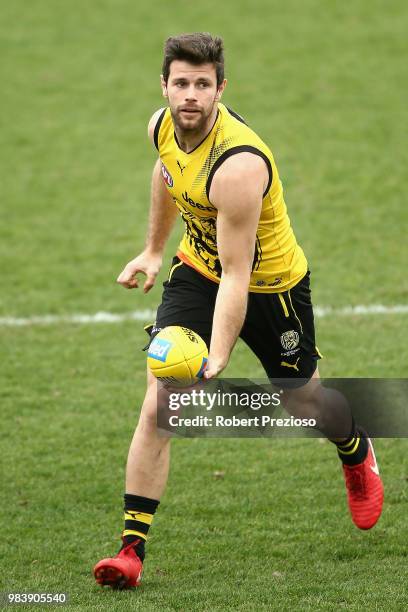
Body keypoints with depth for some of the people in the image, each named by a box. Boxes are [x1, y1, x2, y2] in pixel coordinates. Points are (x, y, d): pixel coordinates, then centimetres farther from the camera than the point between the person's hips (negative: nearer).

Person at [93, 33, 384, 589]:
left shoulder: (237, 165, -37)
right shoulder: (163, 125, -14)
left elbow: (236, 276, -36)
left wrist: (216, 363, -43)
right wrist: (154, 249, 22)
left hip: (268, 286, -5)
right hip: (197, 270, 5)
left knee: (302, 397, 19)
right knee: (156, 410, -11)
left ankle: (357, 455, 55)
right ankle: (131, 550, -10)